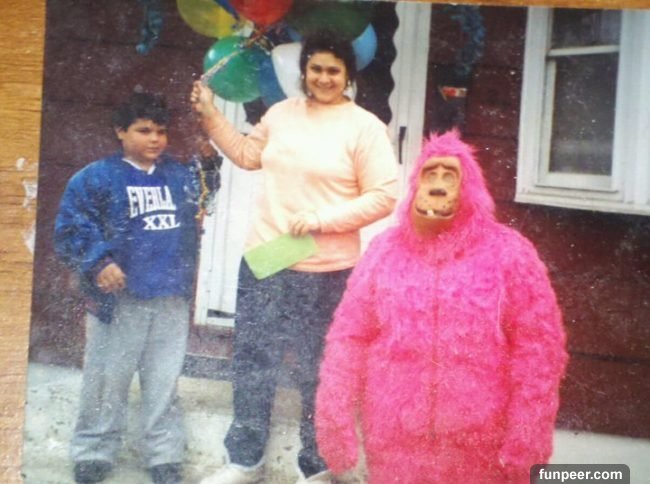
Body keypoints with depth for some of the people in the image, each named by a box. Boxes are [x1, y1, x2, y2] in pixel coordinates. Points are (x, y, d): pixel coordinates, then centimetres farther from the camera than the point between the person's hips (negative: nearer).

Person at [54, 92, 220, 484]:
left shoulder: (180, 175, 9)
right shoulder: (97, 177, -3)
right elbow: (70, 227, -6)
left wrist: (209, 162, 4)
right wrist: (97, 262, -18)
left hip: (172, 299, 3)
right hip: (120, 298, -3)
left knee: (164, 382, 11)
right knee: (107, 380, 7)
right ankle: (94, 452, 21)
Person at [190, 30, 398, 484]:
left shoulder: (365, 127, -7)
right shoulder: (283, 112, 9)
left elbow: (383, 197, -10)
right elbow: (248, 154, 22)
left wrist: (322, 218, -17)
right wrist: (210, 114, 14)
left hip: (326, 273, -5)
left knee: (318, 374, 7)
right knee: (251, 364, 11)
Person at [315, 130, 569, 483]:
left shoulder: (509, 253, -4)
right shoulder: (385, 251, 2)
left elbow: (538, 348, -5)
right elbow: (349, 338, 2)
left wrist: (527, 437, -10)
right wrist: (336, 423, -3)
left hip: (480, 443, -1)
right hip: (394, 440, 1)